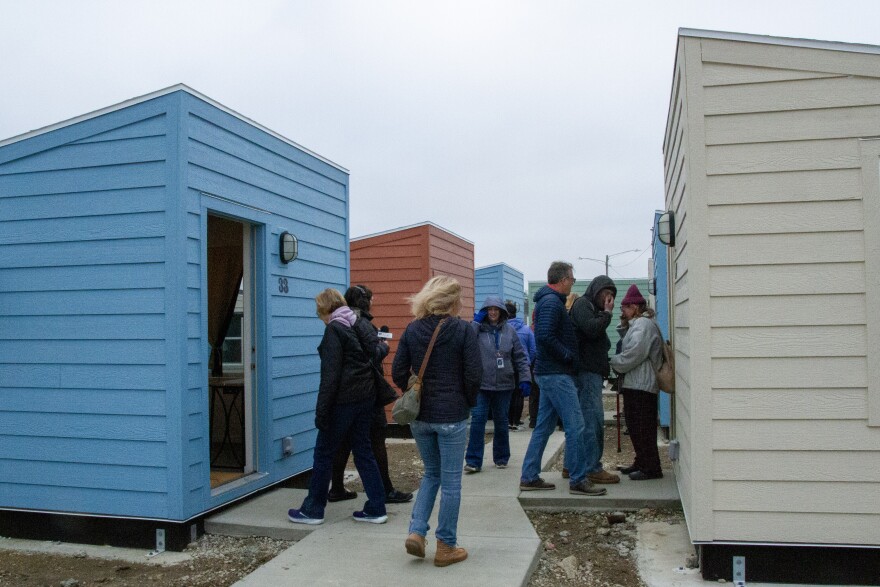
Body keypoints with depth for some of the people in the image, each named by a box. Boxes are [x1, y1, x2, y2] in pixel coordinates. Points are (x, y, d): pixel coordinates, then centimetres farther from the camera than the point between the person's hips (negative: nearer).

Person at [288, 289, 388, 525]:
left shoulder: (334, 330, -12)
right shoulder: (361, 325, 11)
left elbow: (330, 375, -16)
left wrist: (321, 411, -14)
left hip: (343, 400, -8)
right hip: (365, 397, 8)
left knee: (324, 452, 5)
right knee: (363, 452, 13)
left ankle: (313, 510, 16)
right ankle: (376, 509, 14)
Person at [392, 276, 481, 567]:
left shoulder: (412, 329, 2)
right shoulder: (464, 330, -10)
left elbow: (398, 373, 1)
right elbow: (474, 375, -11)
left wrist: (417, 396, 13)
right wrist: (468, 402, 6)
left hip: (419, 415, 4)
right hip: (452, 416, -4)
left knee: (431, 473, 22)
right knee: (450, 481, 8)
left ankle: (416, 532, 11)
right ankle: (446, 547, 17)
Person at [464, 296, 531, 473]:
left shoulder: (509, 331, 5)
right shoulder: (477, 328, 0)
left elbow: (520, 357, 5)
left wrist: (525, 379, -3)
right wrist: (475, 322, -14)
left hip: (504, 385, 2)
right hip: (481, 385, -2)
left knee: (501, 422, 13)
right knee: (478, 420, -6)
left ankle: (501, 458, 27)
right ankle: (473, 461, 0)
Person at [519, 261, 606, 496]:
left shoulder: (549, 301, 18)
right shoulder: (551, 301, -14)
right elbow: (545, 336, -25)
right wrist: (569, 356, -16)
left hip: (549, 373, 11)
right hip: (557, 374, -11)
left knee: (544, 427, 12)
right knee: (575, 426, -6)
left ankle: (529, 477, 16)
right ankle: (578, 480, 1)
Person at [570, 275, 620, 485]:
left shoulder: (593, 308, 27)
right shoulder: (582, 304, -3)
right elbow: (592, 328, -20)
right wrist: (607, 313, -7)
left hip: (592, 372, 10)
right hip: (587, 371, -10)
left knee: (583, 420, 12)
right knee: (593, 420, -11)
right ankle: (593, 468, -9)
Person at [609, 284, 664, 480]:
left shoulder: (643, 325, -14)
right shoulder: (636, 325, 20)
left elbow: (632, 355, -20)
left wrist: (613, 362, -8)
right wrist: (617, 362, 7)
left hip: (641, 385, -11)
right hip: (634, 384, 11)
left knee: (642, 427, -6)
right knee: (634, 426, 16)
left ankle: (651, 468, 0)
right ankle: (641, 462, 25)